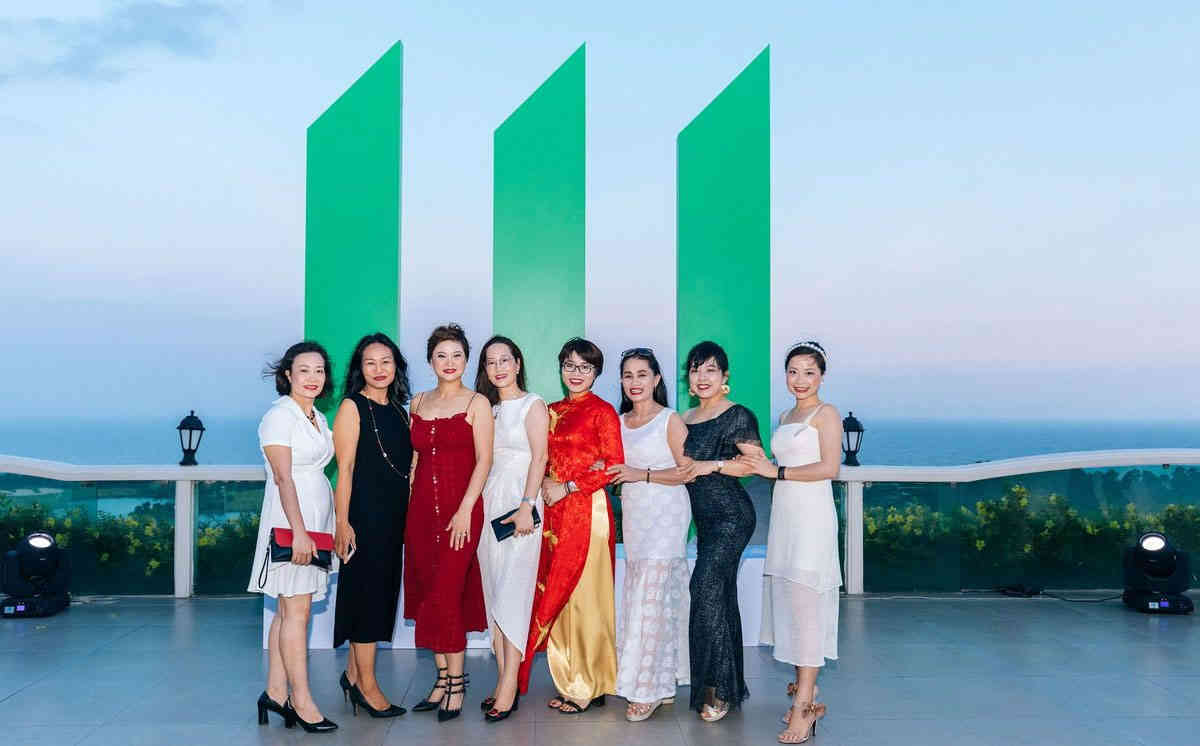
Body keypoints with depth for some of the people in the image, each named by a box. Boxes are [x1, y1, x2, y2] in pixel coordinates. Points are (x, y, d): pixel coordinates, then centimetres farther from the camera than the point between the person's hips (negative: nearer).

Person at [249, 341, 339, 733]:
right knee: (297, 611, -5)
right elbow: (284, 478, -15)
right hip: (290, 522, -8)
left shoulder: (318, 418, 16)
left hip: (316, 520, 8)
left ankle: (275, 692, 16)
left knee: (289, 609, 10)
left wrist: (325, 527, 13)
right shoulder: (280, 416, -8)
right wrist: (298, 531, -21)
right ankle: (301, 701, 0)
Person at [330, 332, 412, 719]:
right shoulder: (352, 407, -6)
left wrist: (407, 517, 12)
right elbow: (345, 469, -12)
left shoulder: (398, 410, 14)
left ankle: (354, 672, 23)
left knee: (382, 592, 11)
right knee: (366, 591, -2)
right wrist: (343, 523, -17)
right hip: (364, 512, -7)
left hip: (394, 515, 7)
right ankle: (367, 685, 6)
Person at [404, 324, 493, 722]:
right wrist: (408, 506, 9)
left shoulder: (476, 403, -2)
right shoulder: (418, 403, 13)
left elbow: (484, 460, -7)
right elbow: (415, 457, 16)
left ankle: (456, 682, 5)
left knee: (446, 595, -7)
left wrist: (465, 510, -15)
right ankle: (442, 678, 18)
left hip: (460, 509, -5)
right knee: (426, 595, 7)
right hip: (421, 508, 5)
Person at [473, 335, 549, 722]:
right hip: (488, 502, 6)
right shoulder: (486, 408, 16)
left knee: (512, 592, -9)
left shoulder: (533, 404, 0)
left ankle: (509, 687, -6)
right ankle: (502, 681, 10)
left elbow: (539, 458, -8)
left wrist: (526, 505, -17)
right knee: (493, 592, 5)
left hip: (519, 500, -6)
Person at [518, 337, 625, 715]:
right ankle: (569, 683, 17)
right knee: (555, 594, 6)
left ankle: (590, 687, 7)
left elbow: (614, 467, -9)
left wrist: (567, 487, -12)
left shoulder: (603, 411, -3)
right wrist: (544, 482, -2)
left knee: (584, 595, -3)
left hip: (587, 510, -6)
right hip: (554, 513, 6)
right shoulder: (552, 411, 16)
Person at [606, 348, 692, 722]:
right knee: (638, 596, 6)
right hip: (633, 515, 6)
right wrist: (607, 471, 2)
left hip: (664, 516, -6)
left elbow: (688, 471, -11)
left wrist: (642, 474, -16)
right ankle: (663, 684, 16)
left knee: (652, 598, -8)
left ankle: (650, 690, 1)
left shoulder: (670, 421, -5)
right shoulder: (619, 422, 13)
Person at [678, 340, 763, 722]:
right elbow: (683, 468, 26)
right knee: (721, 597, 10)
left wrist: (712, 465, -17)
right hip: (705, 518, 8)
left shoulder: (738, 416, -6)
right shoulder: (686, 419, 16)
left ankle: (717, 687, -10)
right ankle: (730, 686, 18)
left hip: (731, 515, -8)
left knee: (706, 588, -17)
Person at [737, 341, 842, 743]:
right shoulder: (785, 417, 18)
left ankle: (803, 706, -9)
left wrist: (776, 471, -12)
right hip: (784, 514, 8)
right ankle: (807, 686, 18)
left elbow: (828, 467, -13)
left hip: (812, 517, -8)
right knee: (787, 601, 7)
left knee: (805, 605, -10)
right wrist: (755, 464, 4)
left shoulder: (826, 414, -4)